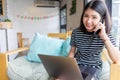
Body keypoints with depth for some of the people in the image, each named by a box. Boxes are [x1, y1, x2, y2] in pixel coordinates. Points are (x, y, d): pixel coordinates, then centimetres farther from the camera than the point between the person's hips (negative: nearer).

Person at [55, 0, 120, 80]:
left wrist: (104, 37, -31)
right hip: (77, 64, 2)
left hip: (94, 67, -1)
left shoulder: (106, 34, -13)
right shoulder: (76, 32, -9)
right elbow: (72, 51, 5)